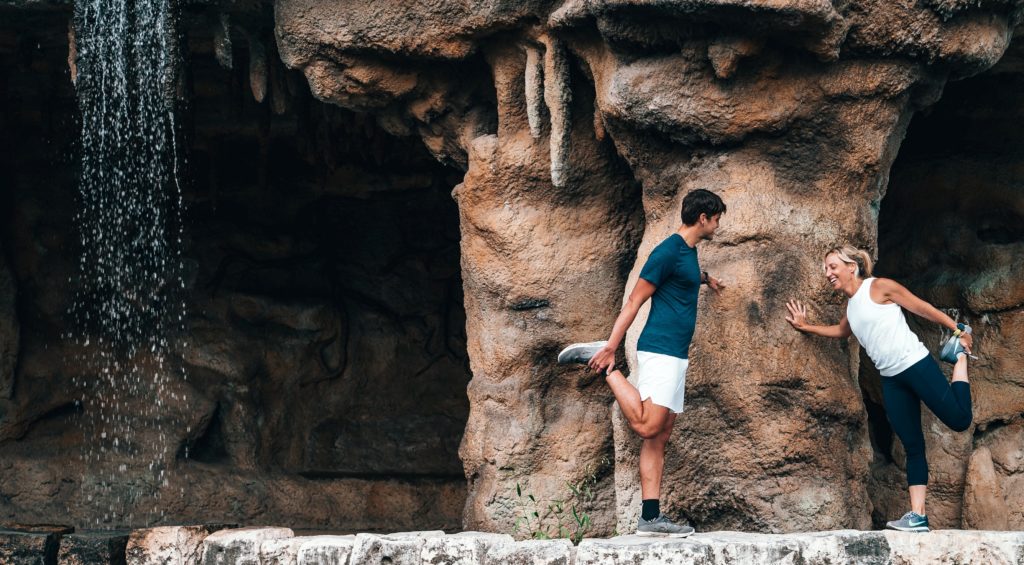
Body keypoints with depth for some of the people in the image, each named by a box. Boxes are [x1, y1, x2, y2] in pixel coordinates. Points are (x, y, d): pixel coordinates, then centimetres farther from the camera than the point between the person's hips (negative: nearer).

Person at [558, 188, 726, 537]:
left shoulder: (689, 252, 17)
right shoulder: (668, 251, -11)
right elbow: (634, 301, -13)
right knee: (646, 426, -19)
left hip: (677, 357, 10)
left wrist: (704, 278, 45)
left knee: (659, 439, 4)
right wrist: (611, 348, -16)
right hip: (659, 351, -9)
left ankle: (651, 518, 2)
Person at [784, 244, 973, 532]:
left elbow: (923, 308, -4)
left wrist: (958, 330, -5)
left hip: (915, 365, -7)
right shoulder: (851, 306, 15)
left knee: (959, 420, -10)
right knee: (912, 446, 3)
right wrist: (805, 327, 35)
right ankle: (917, 516, -2)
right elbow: (841, 331, 38)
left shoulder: (879, 287, -7)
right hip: (891, 378, 7)